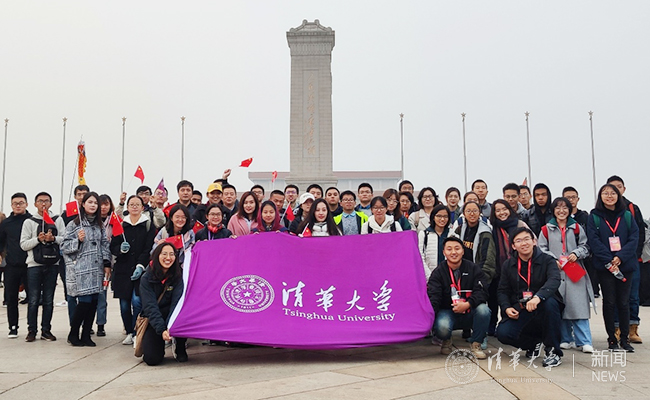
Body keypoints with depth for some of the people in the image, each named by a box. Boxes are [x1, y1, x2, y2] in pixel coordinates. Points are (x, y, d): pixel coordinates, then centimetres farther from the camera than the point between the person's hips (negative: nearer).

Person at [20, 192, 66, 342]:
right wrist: (38, 239, -14)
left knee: (49, 300, 6)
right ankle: (31, 331, 10)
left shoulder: (58, 220, 10)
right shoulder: (29, 222, 7)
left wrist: (53, 238, -16)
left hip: (52, 264, 1)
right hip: (34, 265, -1)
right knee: (33, 300, 1)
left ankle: (46, 330, 14)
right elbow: (23, 244, 1)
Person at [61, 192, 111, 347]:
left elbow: (105, 245, 15)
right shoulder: (74, 224, 0)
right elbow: (64, 247, -3)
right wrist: (78, 240, -19)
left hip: (96, 270, 5)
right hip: (80, 270, -5)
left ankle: (86, 335, 12)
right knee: (84, 301, -10)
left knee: (93, 302, 2)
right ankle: (73, 334, 8)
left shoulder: (99, 225, 16)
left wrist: (107, 264, 6)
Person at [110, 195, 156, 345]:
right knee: (124, 303, 3)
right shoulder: (121, 225, 11)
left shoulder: (149, 225, 3)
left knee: (137, 301, -13)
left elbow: (149, 249, -3)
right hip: (123, 269, 3)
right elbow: (113, 247, 10)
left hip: (141, 270, -3)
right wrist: (121, 249, -13)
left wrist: (141, 266, -15)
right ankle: (129, 333, 17)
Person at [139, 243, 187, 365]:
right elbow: (150, 307, -19)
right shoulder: (146, 278, -10)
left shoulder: (178, 277, -6)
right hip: (152, 321, -1)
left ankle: (180, 349, -6)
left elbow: (177, 303, -17)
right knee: (152, 359, -20)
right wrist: (162, 330, -32)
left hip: (172, 317, 1)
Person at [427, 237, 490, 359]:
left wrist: (467, 304, -26)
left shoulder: (473, 269, 2)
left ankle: (476, 344, -6)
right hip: (447, 312, -1)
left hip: (470, 313, 1)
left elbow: (482, 291, -8)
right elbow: (433, 297, -13)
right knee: (441, 327, -33)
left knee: (483, 310, -30)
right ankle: (446, 340, 7)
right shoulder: (438, 273, -1)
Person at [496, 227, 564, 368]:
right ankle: (534, 343, 11)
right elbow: (502, 290, 10)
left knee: (550, 302, -37)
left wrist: (538, 297, -42)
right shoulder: (508, 265, 7)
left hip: (543, 311, -2)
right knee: (503, 333, -24)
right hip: (519, 313, 3)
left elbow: (554, 280, -24)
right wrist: (506, 308, -11)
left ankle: (553, 351, -17)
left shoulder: (547, 260, -5)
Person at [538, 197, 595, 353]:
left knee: (578, 305, -7)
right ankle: (566, 340, 12)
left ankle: (584, 341, -3)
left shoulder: (576, 228, 11)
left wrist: (576, 254, -8)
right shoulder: (547, 229, 9)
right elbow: (542, 249, 6)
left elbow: (585, 246, 11)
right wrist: (553, 260, -8)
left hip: (575, 271, 0)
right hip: (555, 271, 0)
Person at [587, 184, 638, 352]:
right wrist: (609, 261, -15)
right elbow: (594, 241, -6)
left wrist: (620, 257, -13)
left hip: (625, 265, 2)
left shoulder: (627, 215, 8)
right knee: (609, 302, 3)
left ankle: (625, 338, 15)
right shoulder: (594, 217, 2)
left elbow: (634, 237, 0)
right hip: (604, 266, -2)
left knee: (623, 302, 6)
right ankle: (612, 339, 11)